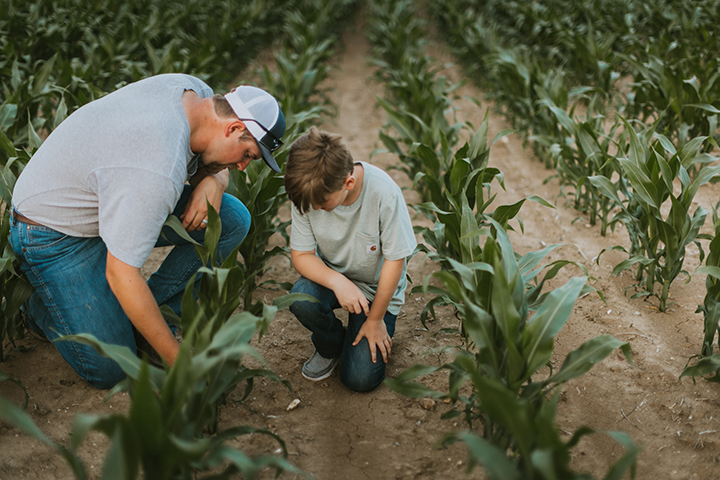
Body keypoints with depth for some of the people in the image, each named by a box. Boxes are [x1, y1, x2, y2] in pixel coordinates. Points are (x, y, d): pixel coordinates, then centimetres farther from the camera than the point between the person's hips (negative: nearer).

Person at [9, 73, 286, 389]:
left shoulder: (197, 93, -12)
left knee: (233, 220, -10)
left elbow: (215, 164, 9)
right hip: (56, 234, -8)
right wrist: (178, 359, -29)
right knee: (110, 371, -10)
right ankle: (41, 309, 17)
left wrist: (214, 182, -18)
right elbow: (121, 274, -34)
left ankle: (141, 317, 2)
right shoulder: (157, 173, -39)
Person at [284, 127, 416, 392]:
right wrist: (337, 281, -33)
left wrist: (376, 319, -11)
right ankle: (330, 347, 2)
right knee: (301, 298, -32)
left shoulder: (384, 192, -30)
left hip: (375, 286, -2)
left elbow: (395, 260, -19)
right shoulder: (307, 192, -21)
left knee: (360, 379, -12)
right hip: (331, 276, 3)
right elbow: (301, 255, -13)